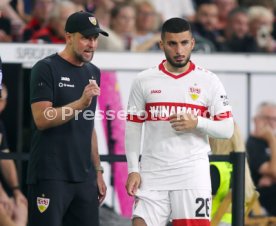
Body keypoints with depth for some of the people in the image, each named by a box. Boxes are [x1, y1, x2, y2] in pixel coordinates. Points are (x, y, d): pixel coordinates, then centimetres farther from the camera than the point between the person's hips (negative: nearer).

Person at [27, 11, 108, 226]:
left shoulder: (93, 73, 16)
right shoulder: (46, 69, -6)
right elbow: (41, 119, -15)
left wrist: (98, 170, 18)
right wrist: (80, 103, -25)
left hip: (84, 177, 7)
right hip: (50, 176, -7)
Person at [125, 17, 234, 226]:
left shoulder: (208, 81, 2)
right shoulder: (144, 81, 6)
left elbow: (227, 129, 1)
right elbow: (133, 128, 8)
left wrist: (196, 123, -16)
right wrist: (133, 170, 0)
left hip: (192, 175, -1)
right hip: (153, 173, 1)